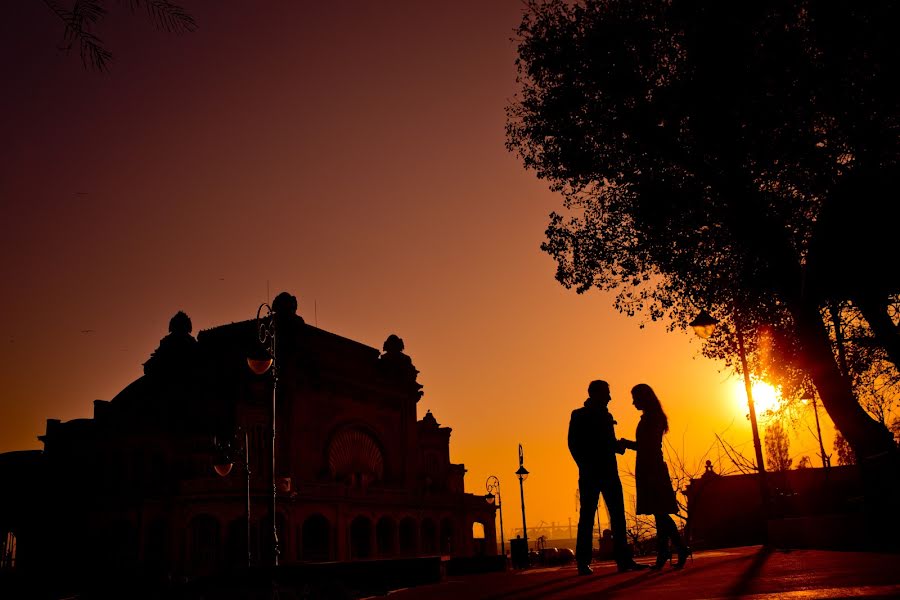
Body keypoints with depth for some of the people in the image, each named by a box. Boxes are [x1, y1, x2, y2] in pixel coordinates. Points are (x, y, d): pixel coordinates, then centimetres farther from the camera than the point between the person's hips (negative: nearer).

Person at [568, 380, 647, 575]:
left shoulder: (605, 416, 18)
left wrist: (619, 446, 1)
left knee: (618, 515, 2)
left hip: (608, 472, 6)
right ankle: (583, 563, 0)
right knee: (587, 516, -4)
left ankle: (624, 559, 5)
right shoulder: (579, 416, 0)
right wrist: (585, 466, -14)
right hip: (590, 474, -6)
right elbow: (574, 444, -6)